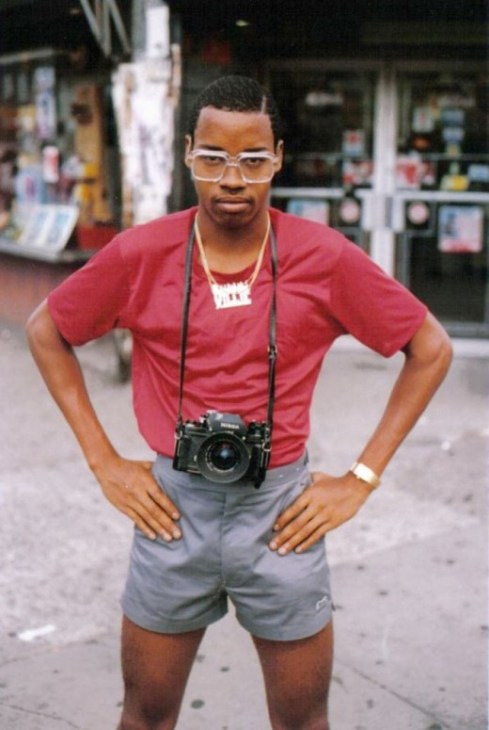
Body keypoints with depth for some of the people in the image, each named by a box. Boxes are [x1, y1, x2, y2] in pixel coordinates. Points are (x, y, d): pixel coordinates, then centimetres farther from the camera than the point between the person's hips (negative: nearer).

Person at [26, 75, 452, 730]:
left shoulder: (326, 258, -10)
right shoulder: (140, 254, -7)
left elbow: (430, 348, 0)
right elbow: (45, 331, 6)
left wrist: (362, 478, -4)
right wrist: (104, 461, 1)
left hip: (282, 514, 0)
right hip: (172, 508, 1)